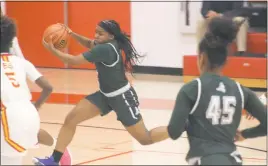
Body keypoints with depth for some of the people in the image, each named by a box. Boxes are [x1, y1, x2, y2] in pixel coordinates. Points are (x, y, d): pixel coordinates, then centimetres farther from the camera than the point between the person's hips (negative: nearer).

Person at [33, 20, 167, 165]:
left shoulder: (105, 49, -28)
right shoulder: (108, 44, -2)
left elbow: (74, 61, -23)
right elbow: (89, 44, 20)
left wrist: (53, 50, -15)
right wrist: (72, 34, 2)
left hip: (122, 97, -9)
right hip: (106, 95, 9)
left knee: (145, 139, -1)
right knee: (71, 118, -3)